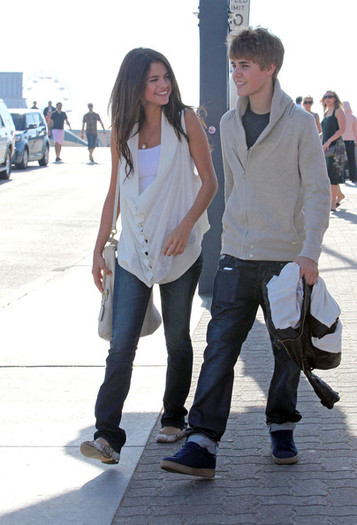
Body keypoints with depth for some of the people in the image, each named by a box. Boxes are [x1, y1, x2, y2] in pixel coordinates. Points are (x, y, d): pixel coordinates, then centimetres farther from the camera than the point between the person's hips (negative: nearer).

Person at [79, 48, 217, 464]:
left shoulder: (185, 121, -2)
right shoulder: (122, 130, 6)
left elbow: (209, 182, -2)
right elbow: (115, 193, 12)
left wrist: (184, 227, -15)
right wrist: (99, 248, 9)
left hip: (179, 251, -1)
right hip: (134, 251, 2)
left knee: (177, 339, 9)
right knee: (122, 344, -7)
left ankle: (174, 418, 28)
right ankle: (107, 437, -10)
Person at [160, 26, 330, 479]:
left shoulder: (300, 123, -6)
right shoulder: (229, 124, 9)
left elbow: (317, 191, -7)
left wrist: (310, 252, -16)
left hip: (286, 258, -3)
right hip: (236, 256, 4)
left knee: (287, 349, 9)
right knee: (219, 348, -5)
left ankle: (281, 428, 28)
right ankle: (202, 445, -8)